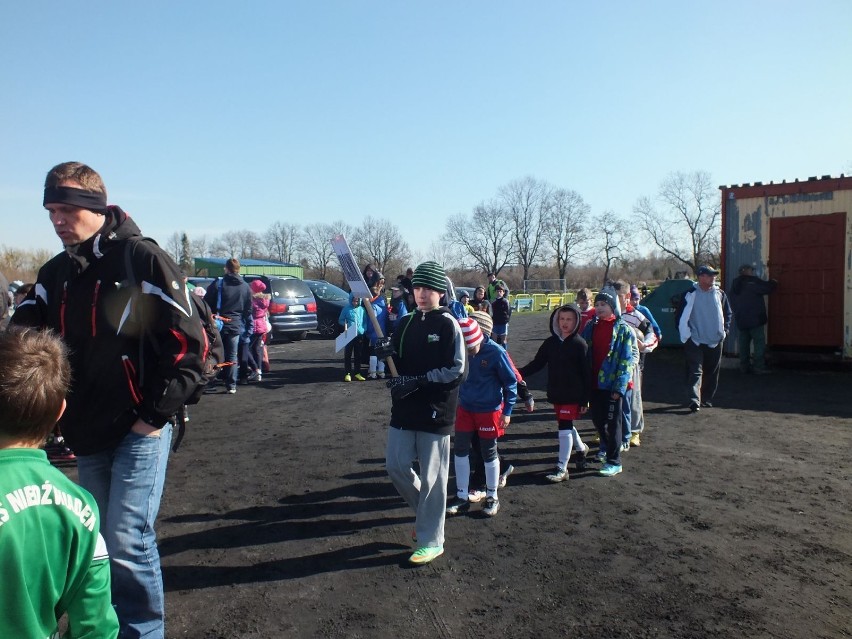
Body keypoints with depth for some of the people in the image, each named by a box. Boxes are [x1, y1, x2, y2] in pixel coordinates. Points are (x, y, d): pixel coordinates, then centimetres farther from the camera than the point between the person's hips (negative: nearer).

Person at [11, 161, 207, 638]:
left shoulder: (143, 259, -12)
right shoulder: (54, 275, 9)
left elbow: (190, 342, -15)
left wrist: (155, 413, -14)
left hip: (140, 429, -6)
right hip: (87, 435, 7)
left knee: (127, 541, -7)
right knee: (100, 540, 17)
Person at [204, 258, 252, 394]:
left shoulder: (218, 284, -5)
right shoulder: (246, 288, 6)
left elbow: (206, 304, -6)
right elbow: (248, 311, 10)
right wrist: (248, 328, 17)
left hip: (218, 325, -2)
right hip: (235, 326, 2)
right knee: (232, 356, 7)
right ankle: (231, 386, 5)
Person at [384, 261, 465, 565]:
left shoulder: (448, 324, -9)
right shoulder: (406, 323, 10)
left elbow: (456, 370, -15)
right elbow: (396, 364, 14)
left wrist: (417, 381, -20)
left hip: (435, 411, -6)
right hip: (404, 408, 6)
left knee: (432, 477, 3)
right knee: (395, 465, 11)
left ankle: (431, 541, 18)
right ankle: (426, 512, 36)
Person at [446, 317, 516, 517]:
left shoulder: (495, 352, -19)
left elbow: (511, 382, -9)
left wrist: (507, 411, -8)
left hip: (489, 410, -4)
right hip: (465, 408, 4)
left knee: (489, 453, 8)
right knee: (460, 450, 7)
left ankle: (492, 497, 25)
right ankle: (462, 497, 21)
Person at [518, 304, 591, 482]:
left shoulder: (579, 344, -10)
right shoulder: (551, 342, 4)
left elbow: (586, 374, -9)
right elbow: (537, 363, 4)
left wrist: (585, 400, -10)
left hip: (572, 395, -5)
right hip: (556, 394, 5)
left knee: (565, 427, -7)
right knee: (566, 425, 18)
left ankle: (561, 469, 1)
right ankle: (581, 448, 45)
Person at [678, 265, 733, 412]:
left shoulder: (720, 294, 6)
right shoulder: (690, 294, -5)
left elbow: (728, 314, 16)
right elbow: (682, 317, 0)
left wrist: (725, 331, 6)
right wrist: (685, 334, -5)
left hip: (715, 341, 4)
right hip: (695, 341, -4)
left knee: (712, 372, 11)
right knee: (695, 372, -10)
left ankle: (707, 399, 24)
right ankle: (694, 400, -17)